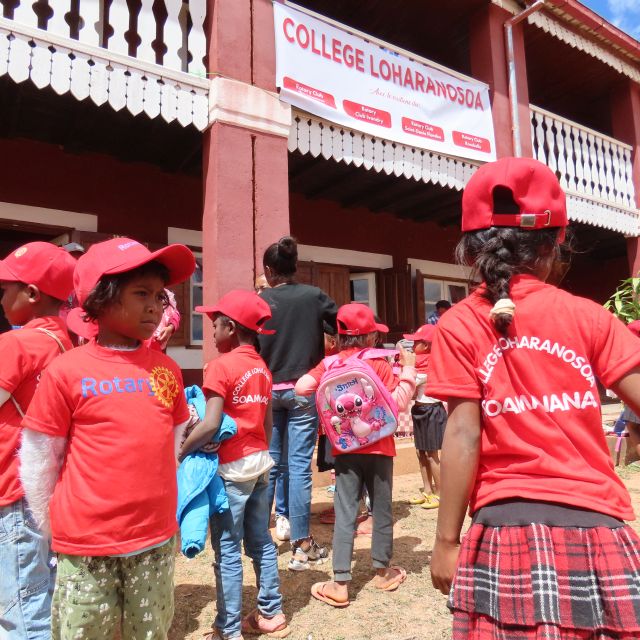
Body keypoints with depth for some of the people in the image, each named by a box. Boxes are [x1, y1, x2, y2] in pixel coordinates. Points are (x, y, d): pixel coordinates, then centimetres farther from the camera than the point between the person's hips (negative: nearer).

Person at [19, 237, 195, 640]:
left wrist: (159, 509, 13)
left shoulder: (167, 369, 0)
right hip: (86, 547, -3)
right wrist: (58, 532, 5)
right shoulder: (67, 371, -11)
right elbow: (37, 462, -3)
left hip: (157, 542, 4)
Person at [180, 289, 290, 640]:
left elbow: (211, 424, -21)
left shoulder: (220, 365, -14)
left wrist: (180, 452, -9)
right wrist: (259, 452, 19)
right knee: (261, 542, 18)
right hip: (260, 461, 8)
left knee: (227, 550, 5)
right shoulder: (262, 367, 8)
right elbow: (267, 422, 10)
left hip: (232, 466, -7)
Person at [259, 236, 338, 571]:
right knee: (299, 466, 3)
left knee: (269, 464, 14)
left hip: (268, 390, 2)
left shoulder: (260, 301, -2)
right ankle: (302, 546, 11)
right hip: (303, 390, -1)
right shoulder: (314, 296, -3)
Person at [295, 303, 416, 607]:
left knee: (345, 513, 5)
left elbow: (301, 387, -9)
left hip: (345, 449, 1)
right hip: (378, 448, -1)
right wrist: (408, 371, -5)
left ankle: (340, 583, 8)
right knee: (381, 509, 15)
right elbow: (398, 402, -15)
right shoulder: (380, 365, -8)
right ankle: (383, 571, 30)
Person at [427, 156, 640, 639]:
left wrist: (446, 540, -2)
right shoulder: (587, 315, 2)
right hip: (597, 531, 3)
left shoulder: (460, 326, -4)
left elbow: (463, 437, -8)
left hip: (510, 530, -2)